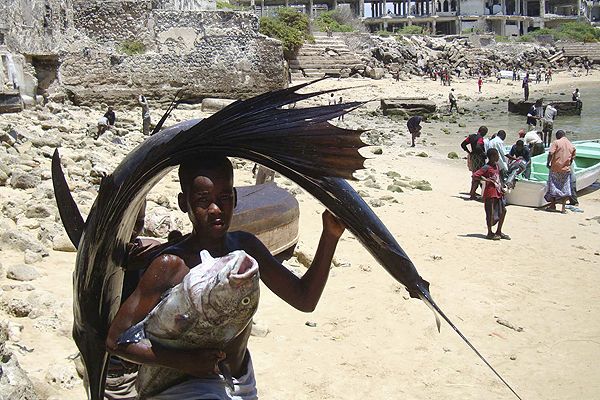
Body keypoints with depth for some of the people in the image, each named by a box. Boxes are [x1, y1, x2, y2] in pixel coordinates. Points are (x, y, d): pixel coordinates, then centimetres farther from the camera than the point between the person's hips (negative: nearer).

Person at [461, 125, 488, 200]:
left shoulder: (471, 136, 7)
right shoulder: (480, 138, -17)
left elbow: (463, 144, 9)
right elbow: (478, 147, -33)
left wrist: (469, 152, 11)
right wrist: (483, 153, -19)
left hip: (472, 157, 8)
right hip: (479, 158, -8)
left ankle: (472, 191, 34)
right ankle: (472, 195, -2)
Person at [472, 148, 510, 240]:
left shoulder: (496, 165, 12)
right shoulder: (486, 168, -14)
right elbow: (475, 176, -21)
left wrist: (501, 187, 14)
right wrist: (486, 179, -21)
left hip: (498, 192, 9)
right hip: (490, 193, -9)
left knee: (503, 210, 10)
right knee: (491, 213, -2)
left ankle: (498, 232, 21)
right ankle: (490, 233, 10)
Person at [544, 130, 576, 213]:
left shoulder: (556, 142, -5)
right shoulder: (571, 146, 9)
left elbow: (551, 153, -16)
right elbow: (572, 158, 11)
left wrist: (548, 163, -5)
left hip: (555, 167, -4)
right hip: (566, 169, 4)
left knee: (553, 186, 9)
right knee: (565, 188, 8)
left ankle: (553, 205, 13)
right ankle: (563, 208, 6)